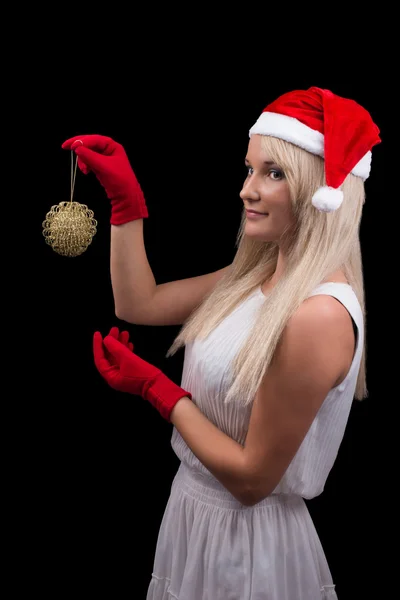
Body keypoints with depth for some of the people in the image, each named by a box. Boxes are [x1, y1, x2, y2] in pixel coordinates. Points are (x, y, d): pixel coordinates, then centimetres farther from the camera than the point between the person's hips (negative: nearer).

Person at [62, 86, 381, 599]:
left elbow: (253, 478, -23)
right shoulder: (258, 276, -2)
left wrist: (156, 388, -15)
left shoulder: (320, 316, -28)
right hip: (196, 509, 8)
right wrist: (125, 197, -3)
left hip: (245, 542, -8)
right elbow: (140, 305, 2)